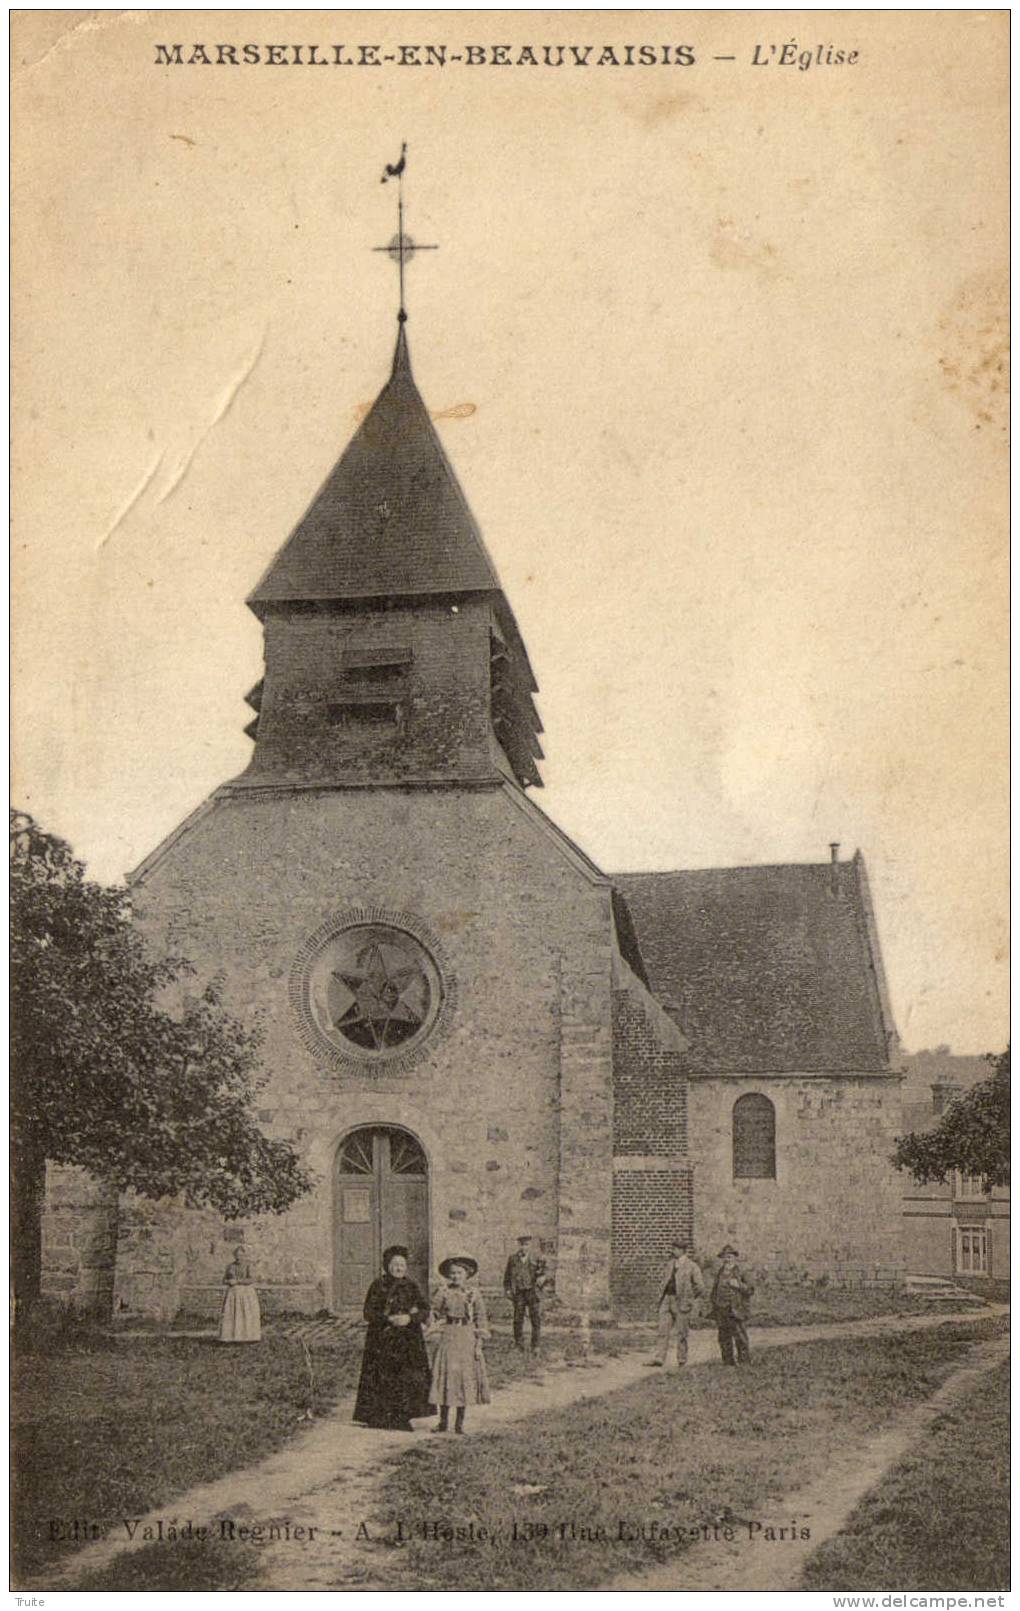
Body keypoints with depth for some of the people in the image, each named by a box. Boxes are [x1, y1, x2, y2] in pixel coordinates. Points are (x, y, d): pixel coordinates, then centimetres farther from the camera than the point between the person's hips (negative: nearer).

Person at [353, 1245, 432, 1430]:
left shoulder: (411, 1286, 9)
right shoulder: (378, 1286, 0)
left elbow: (424, 1310, 3)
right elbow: (369, 1312, -5)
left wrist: (409, 1318, -15)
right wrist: (389, 1319, -18)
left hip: (408, 1340, 3)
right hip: (383, 1339, -3)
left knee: (406, 1378, -3)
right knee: (382, 1378, -5)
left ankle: (401, 1418, 5)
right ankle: (378, 1417, 4)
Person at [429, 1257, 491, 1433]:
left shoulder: (474, 1293, 0)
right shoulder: (443, 1292, 1)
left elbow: (481, 1318, 1)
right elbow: (432, 1311, 7)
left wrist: (479, 1343, -4)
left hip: (467, 1338, 0)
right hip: (448, 1338, 0)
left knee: (465, 1377, 3)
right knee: (445, 1374, 1)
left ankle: (460, 1422, 13)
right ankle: (443, 1421, 10)